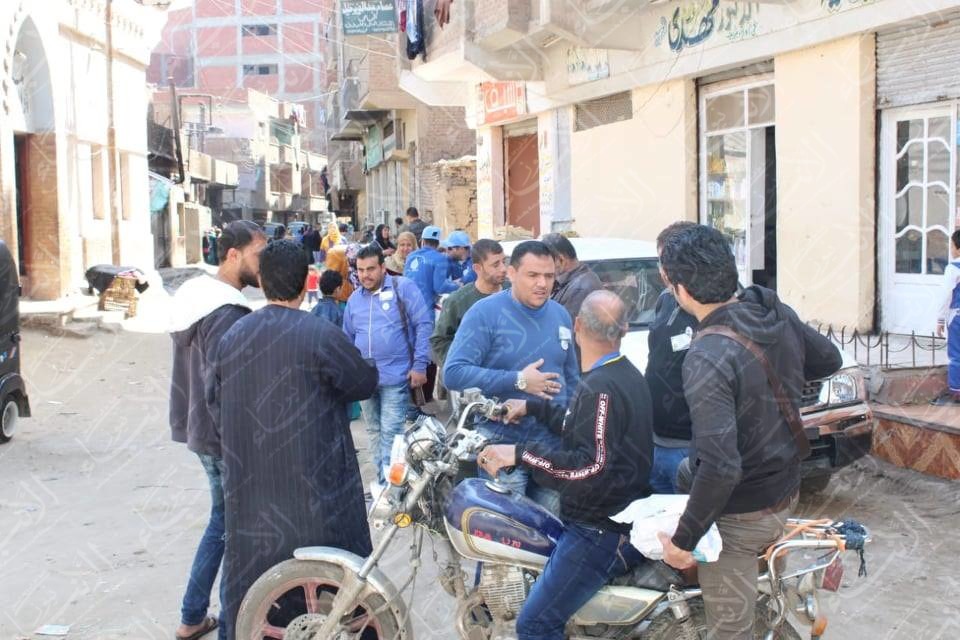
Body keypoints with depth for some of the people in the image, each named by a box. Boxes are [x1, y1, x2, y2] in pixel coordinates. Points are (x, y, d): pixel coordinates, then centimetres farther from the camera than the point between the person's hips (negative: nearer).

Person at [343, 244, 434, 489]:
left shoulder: (403, 287, -6)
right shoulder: (354, 299, 11)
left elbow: (424, 324, -8)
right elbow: (348, 339, 21)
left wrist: (420, 364, -13)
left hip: (395, 376, -6)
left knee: (390, 432, -9)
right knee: (374, 432, 14)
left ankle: (389, 483, -4)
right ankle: (382, 479, 26)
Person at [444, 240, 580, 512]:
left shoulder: (561, 315, 8)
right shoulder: (485, 313, -11)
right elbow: (453, 373, -20)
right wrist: (518, 381, -20)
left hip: (554, 443, 5)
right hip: (503, 444, -5)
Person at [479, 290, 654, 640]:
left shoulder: (600, 388, -22)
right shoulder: (624, 374, 10)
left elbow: (593, 469, -30)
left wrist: (521, 454, -29)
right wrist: (533, 407, 26)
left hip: (603, 532, -11)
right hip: (620, 517, 11)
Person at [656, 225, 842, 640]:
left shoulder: (707, 359, -31)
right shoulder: (778, 314, -8)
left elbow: (721, 468, -34)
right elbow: (829, 360, 12)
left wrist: (684, 540, -22)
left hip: (740, 513, -8)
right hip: (786, 488, 8)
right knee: (685, 471, 31)